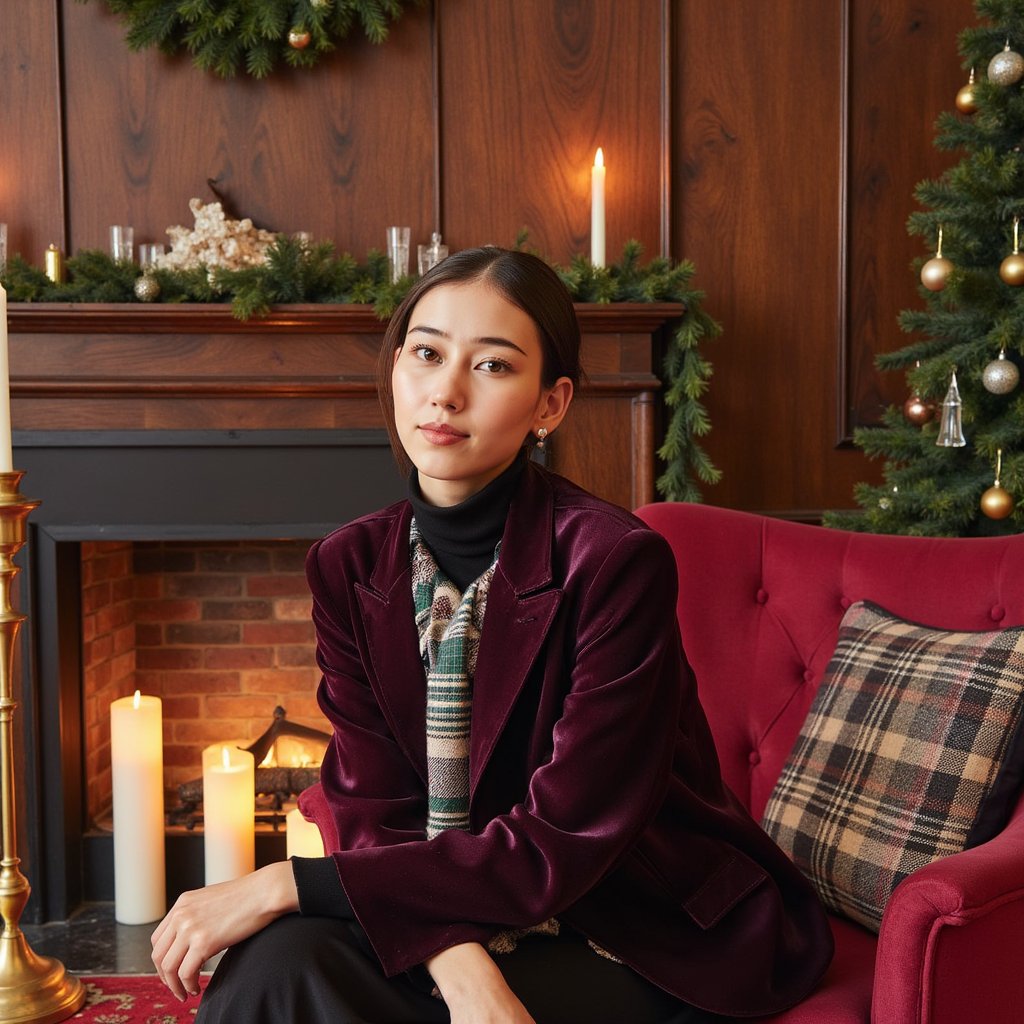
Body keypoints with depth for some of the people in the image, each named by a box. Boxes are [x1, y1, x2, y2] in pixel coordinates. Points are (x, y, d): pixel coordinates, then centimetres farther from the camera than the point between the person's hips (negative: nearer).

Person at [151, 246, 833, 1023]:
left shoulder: (616, 562, -21)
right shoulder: (350, 565, -3)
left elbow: (558, 847, -22)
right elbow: (374, 811, -7)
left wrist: (286, 885, -24)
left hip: (650, 934, -4)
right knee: (279, 960, -23)